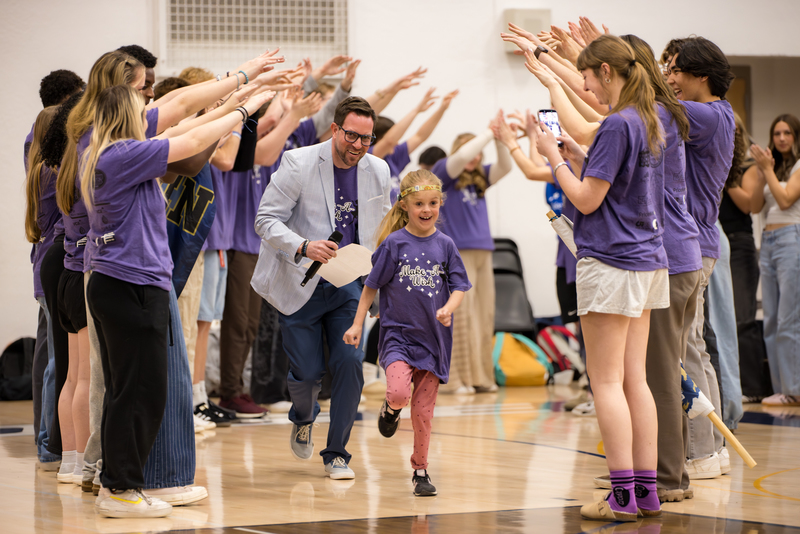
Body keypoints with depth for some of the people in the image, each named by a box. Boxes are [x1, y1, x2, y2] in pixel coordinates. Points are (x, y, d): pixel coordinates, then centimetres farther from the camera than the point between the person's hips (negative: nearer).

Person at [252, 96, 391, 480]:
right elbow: (266, 220, -14)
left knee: (349, 363, -10)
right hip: (300, 285, -3)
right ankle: (303, 420, 36)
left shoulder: (378, 171, 0)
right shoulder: (298, 164, -14)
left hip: (348, 286, 3)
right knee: (308, 371, -1)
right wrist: (303, 247, -29)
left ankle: (337, 452, 6)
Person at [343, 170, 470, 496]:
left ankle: (420, 470, 20)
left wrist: (448, 308, -16)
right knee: (399, 393, -25)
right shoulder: (394, 243, -4)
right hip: (398, 334, -2)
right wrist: (357, 325, 0)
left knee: (423, 411, 5)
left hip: (433, 338, 2)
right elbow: (372, 285, 2)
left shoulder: (445, 245, 2)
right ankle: (391, 407, 12)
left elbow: (460, 286, 5)